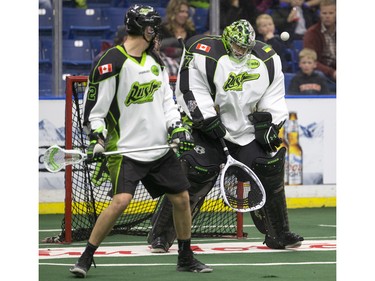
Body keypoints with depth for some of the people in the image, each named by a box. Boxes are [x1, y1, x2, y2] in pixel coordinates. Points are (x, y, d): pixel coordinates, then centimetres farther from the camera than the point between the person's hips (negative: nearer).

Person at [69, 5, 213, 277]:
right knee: (121, 201, -21)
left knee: (181, 198, 9)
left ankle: (186, 257, 26)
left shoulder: (155, 59, 11)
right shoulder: (112, 62, -12)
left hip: (160, 148, 7)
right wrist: (97, 139, -18)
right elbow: (94, 105, -9)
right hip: (126, 150, -7)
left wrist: (177, 127, 1)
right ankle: (86, 257, -9)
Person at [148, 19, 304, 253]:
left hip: (247, 127, 5)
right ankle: (161, 236, -9)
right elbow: (190, 89, -17)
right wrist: (207, 120, -21)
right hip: (206, 126, -5)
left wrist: (270, 124, -6)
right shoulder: (204, 54, -16)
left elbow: (273, 97, 6)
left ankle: (279, 235, 13)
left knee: (269, 171, -4)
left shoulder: (267, 60, 0)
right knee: (196, 174, -17)